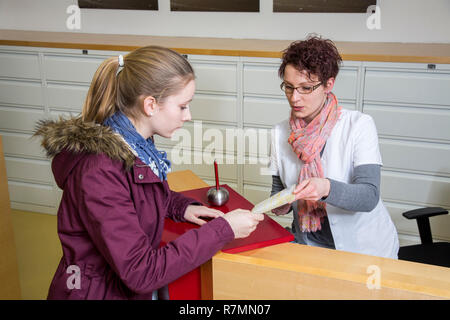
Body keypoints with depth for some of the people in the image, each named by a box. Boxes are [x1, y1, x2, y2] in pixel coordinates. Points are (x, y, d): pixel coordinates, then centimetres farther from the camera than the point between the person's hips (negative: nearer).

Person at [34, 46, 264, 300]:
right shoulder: (100, 171, -25)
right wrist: (222, 229, -21)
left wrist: (181, 207, 3)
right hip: (101, 292, -8)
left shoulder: (137, 144, 1)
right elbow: (140, 273, -25)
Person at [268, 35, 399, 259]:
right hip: (308, 244, 3)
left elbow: (369, 196, -20)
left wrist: (326, 188, -39)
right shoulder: (280, 133, 1)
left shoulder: (359, 125, -11)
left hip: (365, 247, -2)